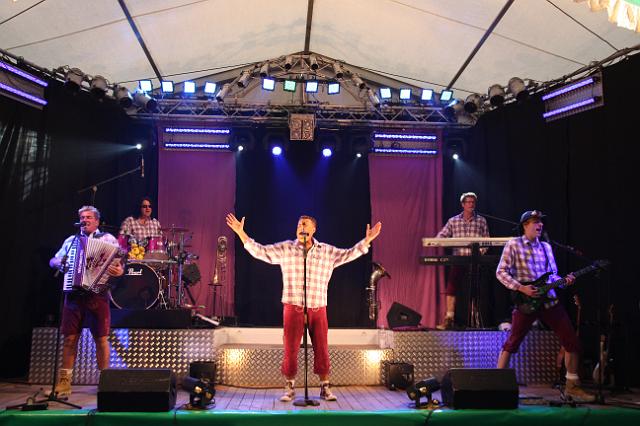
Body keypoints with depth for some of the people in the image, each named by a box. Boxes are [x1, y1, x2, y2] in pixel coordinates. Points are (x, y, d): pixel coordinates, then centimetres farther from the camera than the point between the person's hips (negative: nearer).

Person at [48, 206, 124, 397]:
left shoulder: (108, 239, 7)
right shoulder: (71, 240, 19)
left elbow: (119, 264, 2)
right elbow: (53, 261, 23)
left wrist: (119, 270, -21)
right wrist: (58, 262, 0)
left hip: (98, 294, -3)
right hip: (74, 293, 3)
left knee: (101, 338, -1)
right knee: (70, 338, 2)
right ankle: (64, 381, 10)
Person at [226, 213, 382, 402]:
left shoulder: (327, 252, 9)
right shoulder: (285, 249, 4)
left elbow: (349, 254, 14)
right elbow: (260, 251, 2)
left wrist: (367, 239, 6)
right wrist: (241, 233, -6)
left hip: (318, 309, 1)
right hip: (293, 308, -1)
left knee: (322, 349, 5)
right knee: (290, 349, 2)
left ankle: (325, 388, 18)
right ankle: (289, 389, 16)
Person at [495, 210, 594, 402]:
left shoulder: (546, 247, 15)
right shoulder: (513, 245, -2)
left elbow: (553, 275, 19)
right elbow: (501, 272, -6)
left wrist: (565, 281, -2)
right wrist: (521, 288, -15)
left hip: (550, 300, 6)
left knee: (572, 341, 3)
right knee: (512, 342, -4)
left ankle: (572, 386, 16)